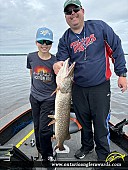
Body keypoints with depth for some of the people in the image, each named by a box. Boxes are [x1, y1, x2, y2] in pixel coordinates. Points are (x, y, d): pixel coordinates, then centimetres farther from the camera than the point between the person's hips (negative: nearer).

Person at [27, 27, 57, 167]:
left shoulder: (55, 60, -12)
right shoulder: (31, 57, -3)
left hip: (49, 98, -3)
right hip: (34, 97, 4)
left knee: (44, 129, -3)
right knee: (37, 126, 17)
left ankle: (47, 155, 21)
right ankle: (40, 149, 41)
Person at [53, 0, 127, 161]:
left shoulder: (99, 27, -3)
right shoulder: (65, 39, 4)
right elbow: (61, 61, 1)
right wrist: (57, 65, -24)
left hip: (100, 87, -2)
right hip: (78, 88, 3)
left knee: (100, 122, 5)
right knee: (83, 120, 17)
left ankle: (103, 153, 30)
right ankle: (87, 146, 43)